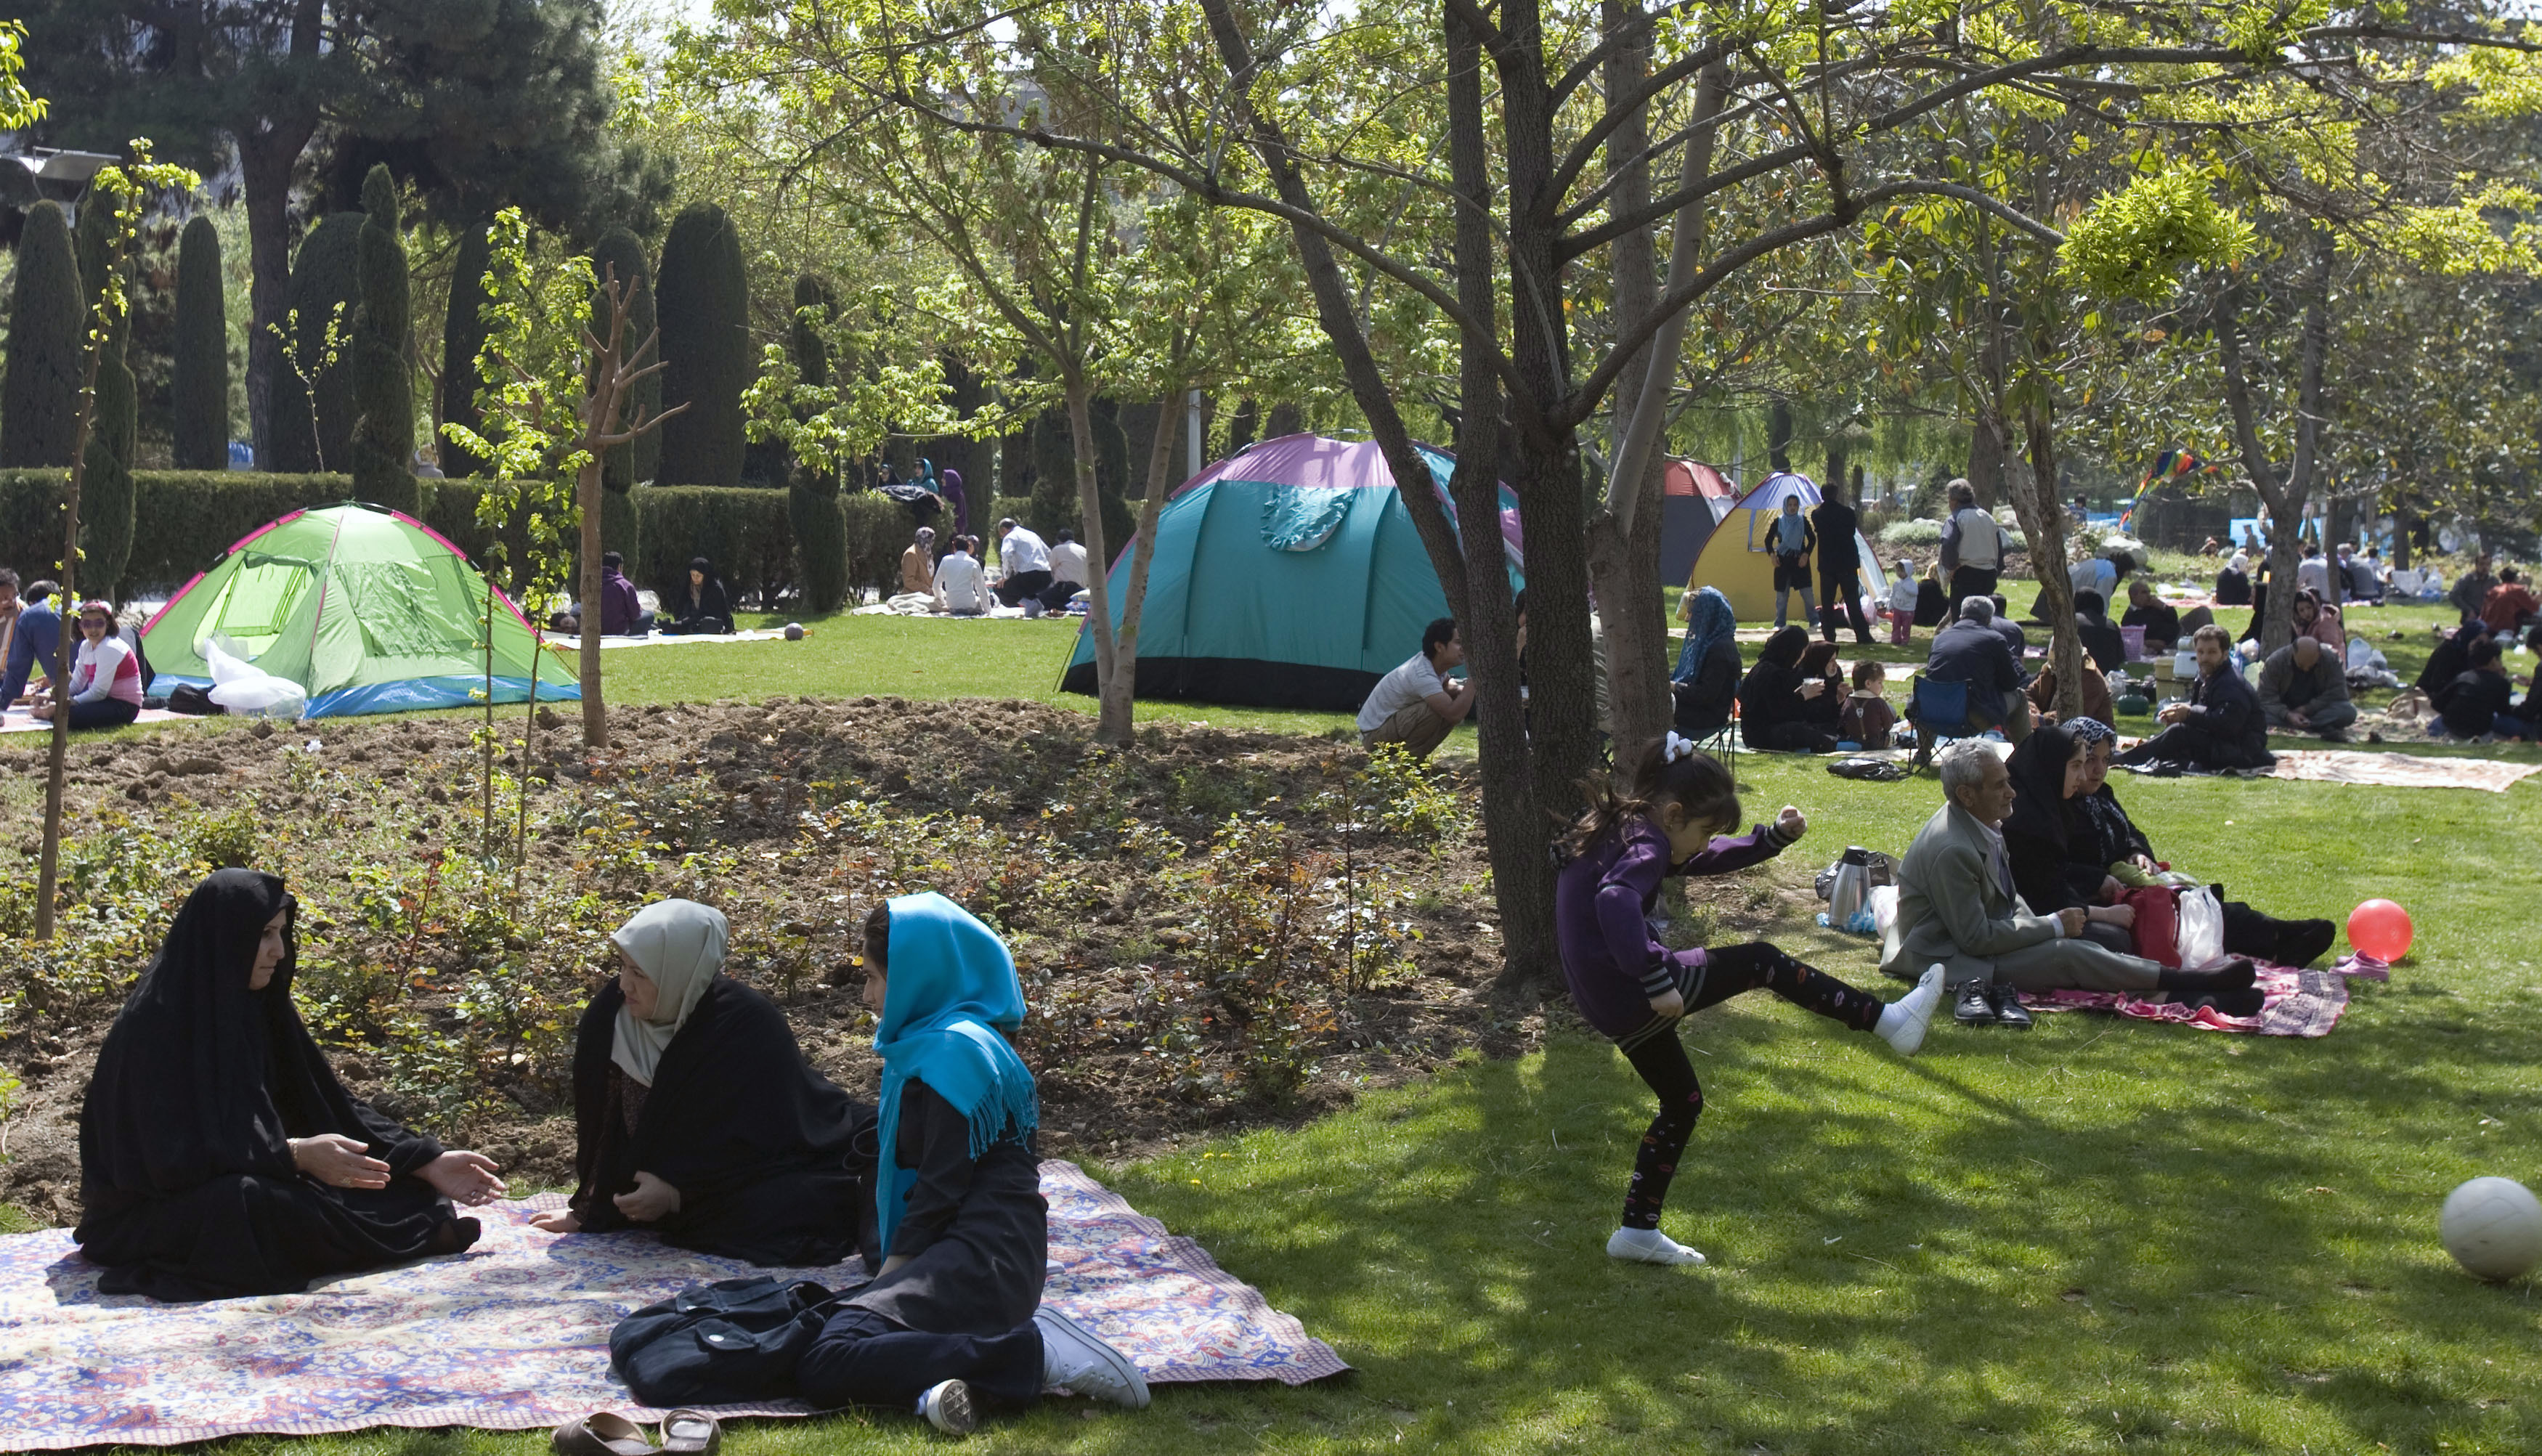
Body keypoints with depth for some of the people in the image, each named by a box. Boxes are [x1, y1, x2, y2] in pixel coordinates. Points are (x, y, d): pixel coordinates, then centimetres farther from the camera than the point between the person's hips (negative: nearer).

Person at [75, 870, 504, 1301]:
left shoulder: (254, 1008, 5)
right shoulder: (156, 1021, -20)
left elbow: (328, 1104, 4)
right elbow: (175, 1153, -26)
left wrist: (430, 1163, -5)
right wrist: (294, 1155, -32)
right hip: (148, 1214, -8)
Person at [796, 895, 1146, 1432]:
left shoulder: (952, 1050, -10)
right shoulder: (928, 1041, 21)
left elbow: (942, 1184, -13)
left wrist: (892, 1272, -6)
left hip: (981, 1261, -12)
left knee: (822, 1367, -23)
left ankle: (1031, 1352, -23)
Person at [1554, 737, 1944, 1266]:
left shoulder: (1621, 831, 14)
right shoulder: (1644, 844, -17)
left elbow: (1706, 860, 25)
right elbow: (1616, 901, -39)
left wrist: (1776, 837, 13)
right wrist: (1657, 980, -38)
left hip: (1606, 1003, 10)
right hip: (1631, 996, -10)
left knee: (1683, 1103, 23)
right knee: (1761, 962, 0)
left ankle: (1638, 1232, 27)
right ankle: (1891, 1021, 5)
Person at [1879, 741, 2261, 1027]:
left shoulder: (1982, 825, 5)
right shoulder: (1953, 850, -27)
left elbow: (2007, 895, 19)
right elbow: (1975, 939, -25)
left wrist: (2034, 923, -2)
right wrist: (2052, 926, -17)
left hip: (1979, 939, 10)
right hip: (1950, 959, -10)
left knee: (2072, 949, -6)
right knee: (2067, 954, -20)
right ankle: (2194, 987, -18)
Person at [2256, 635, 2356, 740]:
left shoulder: (2331, 659, -16)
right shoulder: (2275, 661, -17)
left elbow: (2337, 694, -16)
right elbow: (2266, 697, -17)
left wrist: (2306, 709, -21)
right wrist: (2288, 715, -34)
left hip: (2317, 710, 0)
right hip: (2285, 711, 0)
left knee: (2348, 712, -30)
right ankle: (2323, 730, -31)